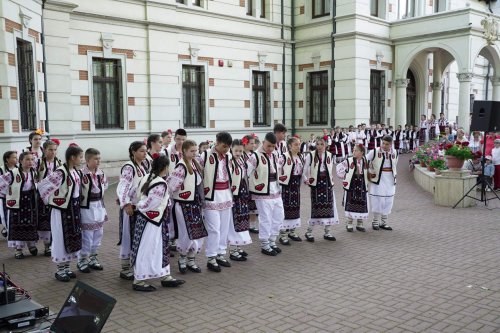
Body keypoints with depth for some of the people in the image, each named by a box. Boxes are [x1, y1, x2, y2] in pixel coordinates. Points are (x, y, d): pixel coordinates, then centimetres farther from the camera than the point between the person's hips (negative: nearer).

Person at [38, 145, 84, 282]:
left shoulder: (76, 172, 5)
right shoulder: (61, 172, -20)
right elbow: (42, 186, -20)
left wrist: (76, 204, 15)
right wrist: (49, 201, -6)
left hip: (74, 209, 8)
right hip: (62, 210, -8)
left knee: (73, 238, 13)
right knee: (62, 239, 3)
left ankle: (66, 267, 26)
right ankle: (60, 270, 16)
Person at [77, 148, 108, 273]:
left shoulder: (101, 173, 3)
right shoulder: (82, 174, -19)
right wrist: (83, 197, -9)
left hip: (99, 207, 7)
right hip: (86, 208, -7)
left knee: (98, 235, 14)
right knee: (86, 237, 0)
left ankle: (93, 258, 29)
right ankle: (82, 261, 17)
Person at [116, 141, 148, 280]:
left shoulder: (142, 167, 11)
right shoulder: (128, 167, -16)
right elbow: (122, 187, -26)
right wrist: (126, 204, -36)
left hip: (141, 206, 8)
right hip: (130, 207, -8)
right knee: (128, 236, 1)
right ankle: (125, 269, 11)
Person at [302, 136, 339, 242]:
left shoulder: (330, 155, 7)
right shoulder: (310, 156, -6)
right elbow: (304, 170, -5)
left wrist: (331, 179, 11)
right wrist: (306, 180, -18)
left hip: (327, 184, 4)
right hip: (316, 184, -4)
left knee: (329, 207, 5)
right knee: (315, 208, -5)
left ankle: (327, 232, 18)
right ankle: (309, 232, 10)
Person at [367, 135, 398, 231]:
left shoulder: (395, 153, 6)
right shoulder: (375, 152, -9)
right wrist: (370, 172, -1)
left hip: (390, 181, 5)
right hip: (378, 180, -5)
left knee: (388, 202, 7)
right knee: (378, 201, -5)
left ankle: (383, 222, 18)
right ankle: (375, 222, 10)